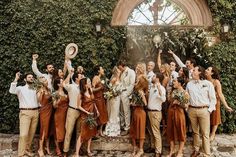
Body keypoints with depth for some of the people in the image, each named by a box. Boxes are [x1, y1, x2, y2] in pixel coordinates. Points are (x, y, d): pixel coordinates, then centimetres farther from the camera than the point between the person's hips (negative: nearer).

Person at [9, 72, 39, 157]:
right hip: (25, 112, -5)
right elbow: (12, 91, -17)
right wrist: (16, 79, -16)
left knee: (31, 133, 7)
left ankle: (27, 150, 20)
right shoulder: (20, 88, 5)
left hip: (35, 112, 5)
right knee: (24, 133, -12)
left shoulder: (35, 90, 19)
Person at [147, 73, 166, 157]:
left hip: (156, 112, -8)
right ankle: (153, 146, 34)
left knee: (156, 132, -3)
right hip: (149, 111, 8)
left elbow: (163, 100, -33)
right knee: (151, 131, 19)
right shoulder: (151, 86, 10)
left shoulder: (161, 88, -14)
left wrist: (159, 90, -41)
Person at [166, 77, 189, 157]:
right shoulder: (173, 91, 7)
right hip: (171, 112, 6)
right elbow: (170, 101, 10)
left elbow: (186, 106, -9)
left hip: (179, 113, -5)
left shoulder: (185, 93, -8)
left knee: (180, 131, 4)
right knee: (171, 131, 10)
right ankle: (171, 150, 22)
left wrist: (178, 103, -16)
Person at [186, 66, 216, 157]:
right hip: (192, 110, 4)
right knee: (195, 132, 14)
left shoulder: (208, 84, -2)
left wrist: (209, 110, -6)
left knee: (205, 133, -1)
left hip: (204, 110, -3)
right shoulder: (189, 84, 9)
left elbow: (213, 98, 0)